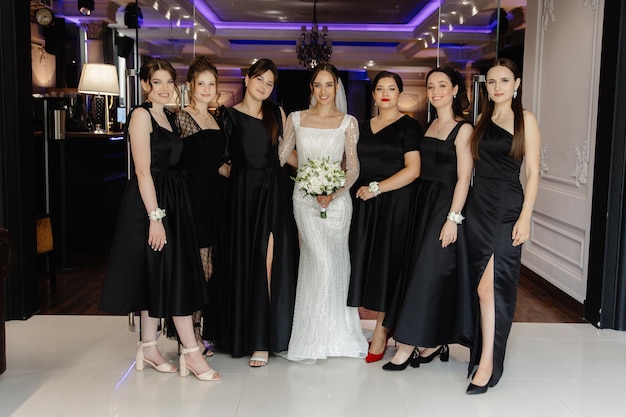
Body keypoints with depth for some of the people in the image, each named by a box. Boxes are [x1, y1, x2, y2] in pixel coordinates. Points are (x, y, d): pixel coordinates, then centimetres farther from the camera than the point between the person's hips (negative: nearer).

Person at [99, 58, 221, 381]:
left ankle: (148, 348, 20)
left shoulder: (167, 116, 15)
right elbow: (143, 171, -16)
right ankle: (191, 351, 0)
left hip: (172, 199, 9)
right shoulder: (141, 115, -10)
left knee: (161, 276, 11)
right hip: (150, 202, -9)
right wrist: (155, 217, -20)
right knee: (171, 274, -6)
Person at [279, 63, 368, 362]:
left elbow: (353, 168, -2)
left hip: (337, 199, 1)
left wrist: (333, 193, -15)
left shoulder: (348, 122, 3)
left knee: (336, 263, 6)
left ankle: (337, 335, 20)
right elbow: (282, 156, 12)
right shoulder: (296, 119, 6)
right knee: (322, 262, -11)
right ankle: (314, 338, 1)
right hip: (305, 198, -1)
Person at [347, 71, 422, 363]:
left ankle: (381, 332, 6)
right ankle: (388, 325, 17)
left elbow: (413, 170, -12)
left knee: (387, 262, -3)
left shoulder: (409, 126, -3)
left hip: (395, 204, -6)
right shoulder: (363, 127, 15)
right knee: (367, 261, 4)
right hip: (364, 204, 6)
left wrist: (376, 188, -16)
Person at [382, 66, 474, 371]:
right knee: (422, 270, 9)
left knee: (428, 272, -5)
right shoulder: (430, 126, 13)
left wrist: (453, 218, -19)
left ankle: (408, 345, 1)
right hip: (423, 203, 8)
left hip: (446, 205, -8)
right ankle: (435, 343, 19)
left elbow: (463, 178, -13)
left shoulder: (463, 129, -9)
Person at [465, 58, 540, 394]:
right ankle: (485, 352, 17)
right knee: (484, 286, 8)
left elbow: (533, 172, -5)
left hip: (507, 209, -5)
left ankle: (487, 363, -4)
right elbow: (475, 165, 14)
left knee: (490, 286, -9)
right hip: (478, 206, 5)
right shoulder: (482, 120, 14)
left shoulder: (525, 120, -1)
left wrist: (525, 217, -13)